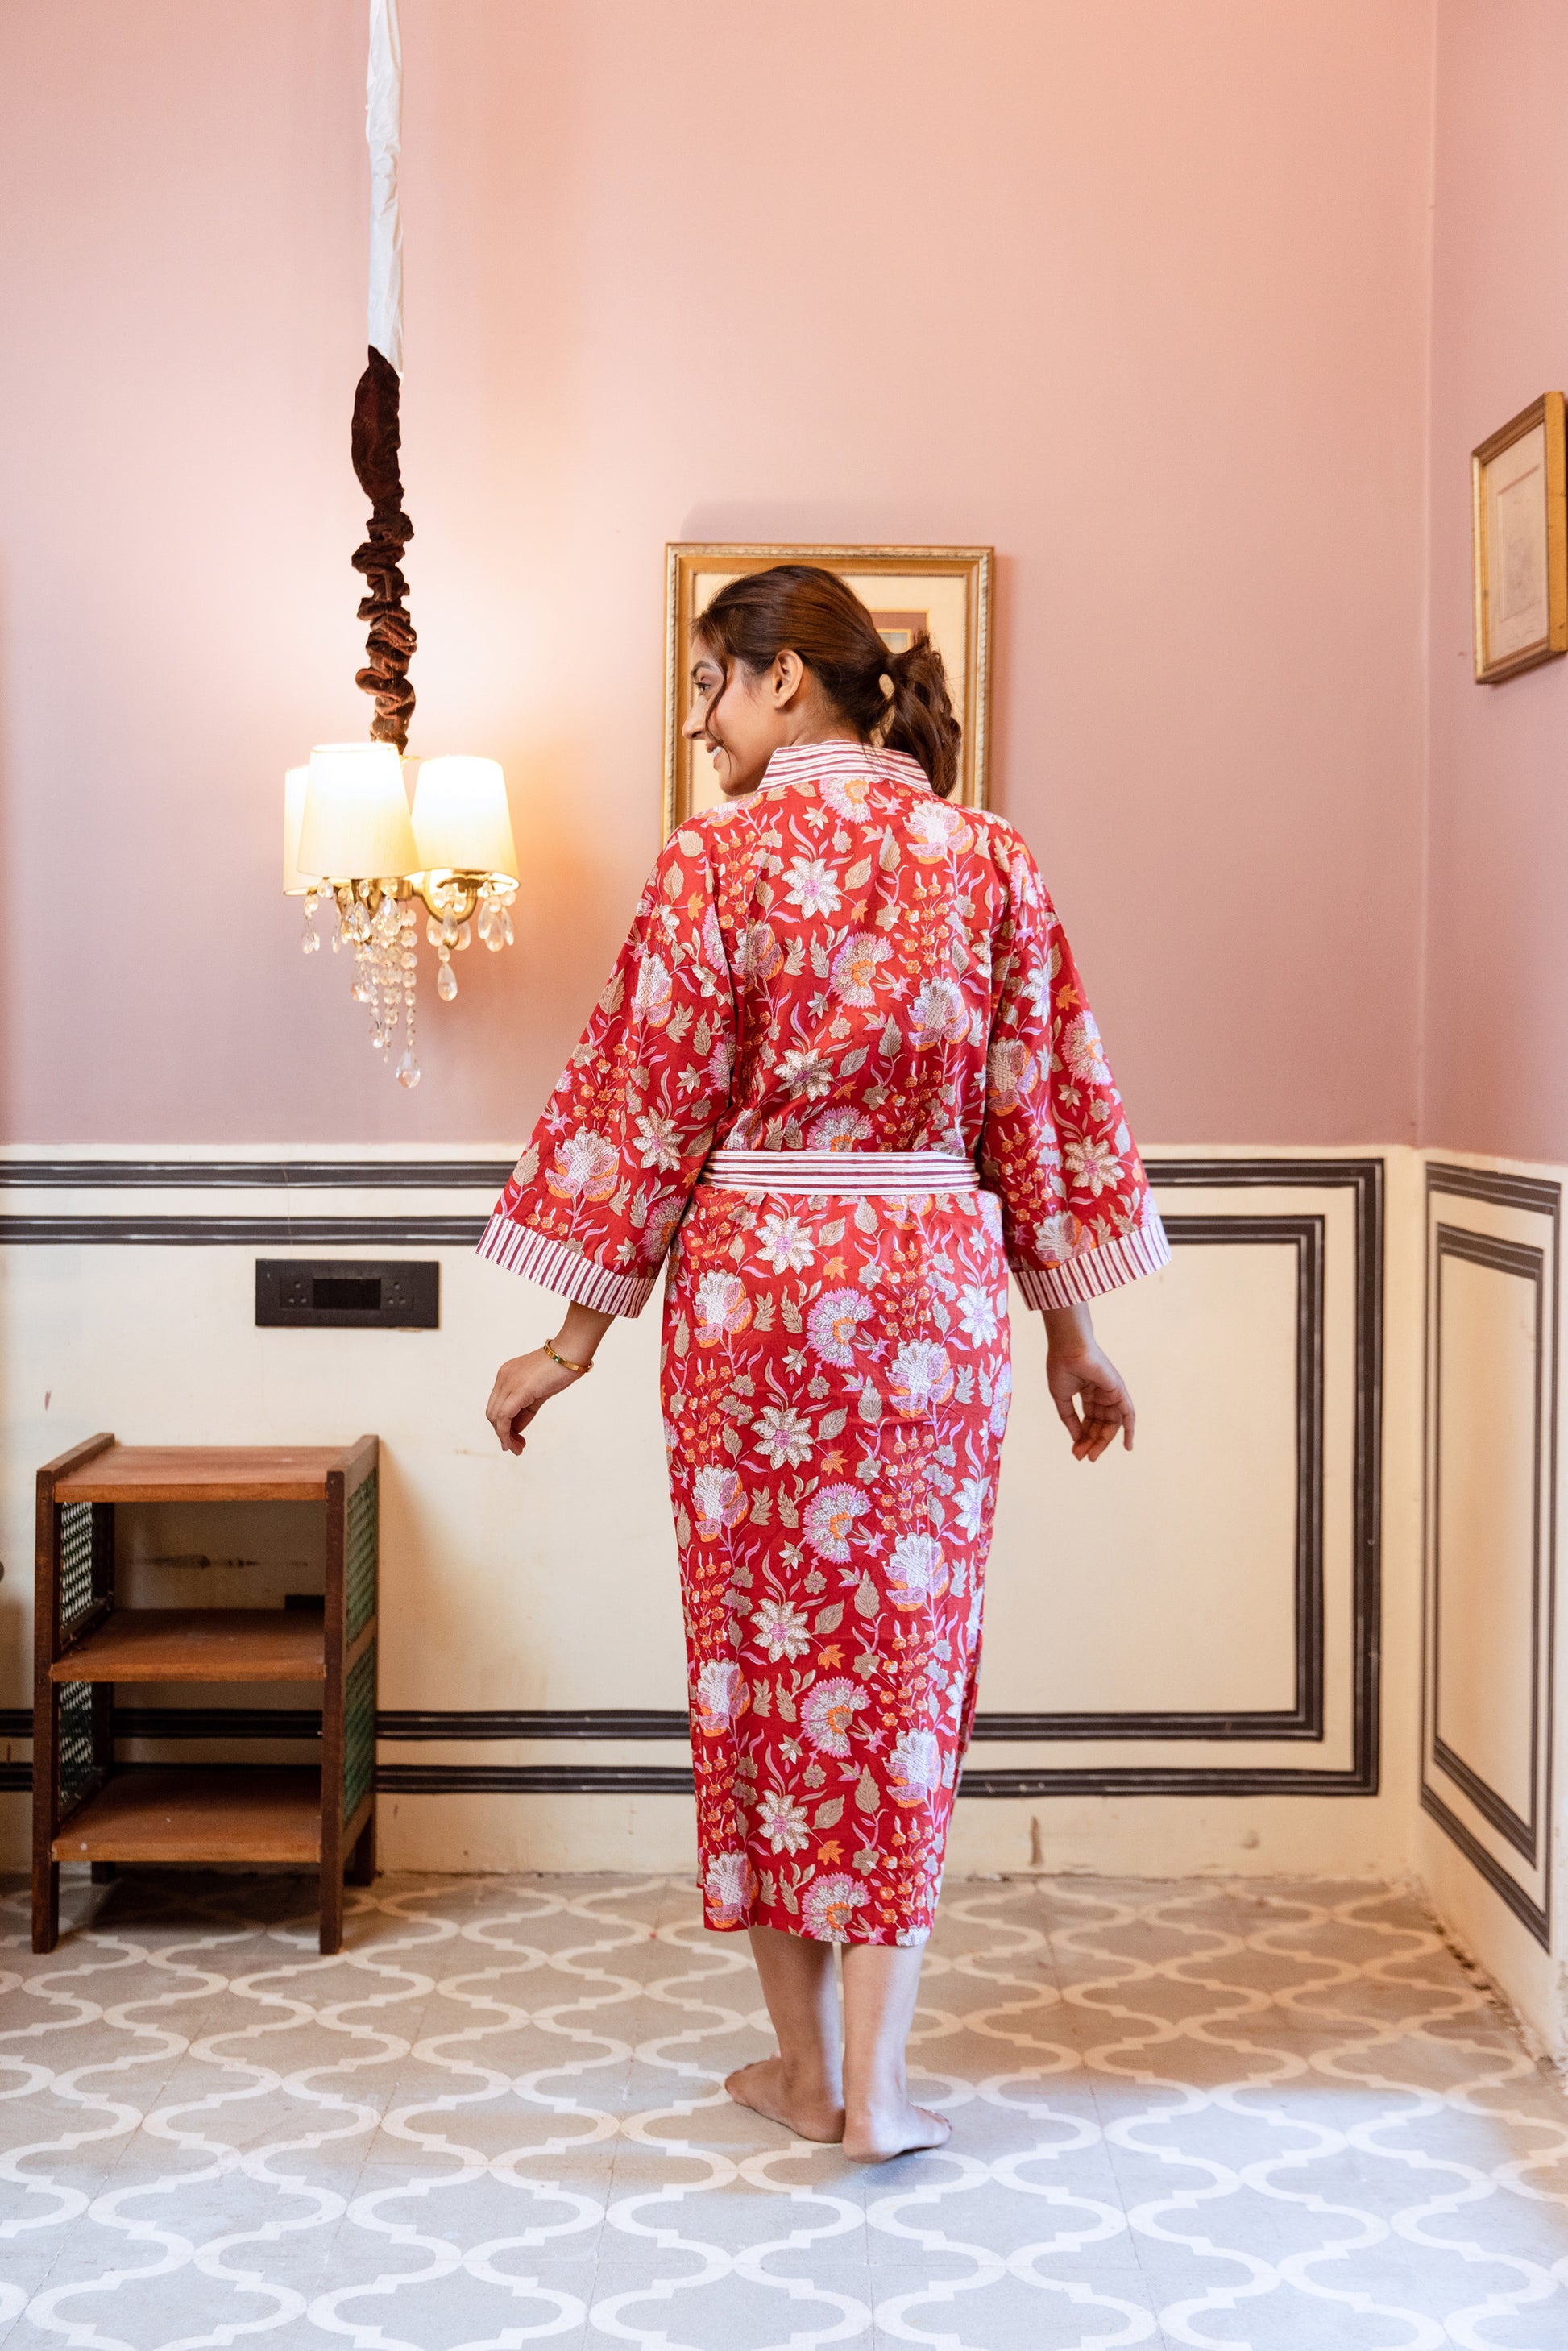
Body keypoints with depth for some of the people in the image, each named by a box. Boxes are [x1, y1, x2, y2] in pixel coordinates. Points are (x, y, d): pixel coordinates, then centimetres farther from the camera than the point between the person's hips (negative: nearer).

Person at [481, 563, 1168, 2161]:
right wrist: (1071, 1334, 12)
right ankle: (874, 2084, 11)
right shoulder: (989, 859, 2)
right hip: (934, 1285, 2)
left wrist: (577, 1337, 3)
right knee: (904, 1659, 8)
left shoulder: (712, 859, -6)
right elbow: (1035, 1108, 4)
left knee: (763, 1653, 10)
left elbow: (652, 1104, -5)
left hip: (749, 1282, -2)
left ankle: (803, 2063, 21)